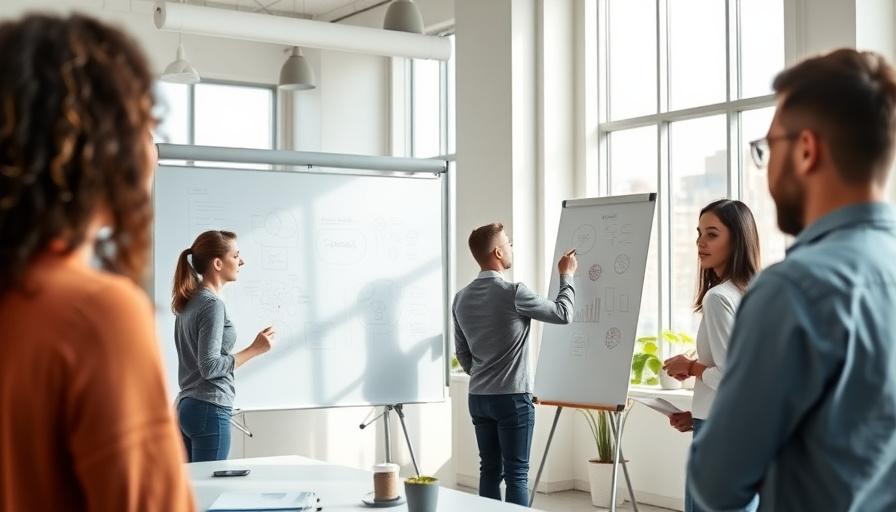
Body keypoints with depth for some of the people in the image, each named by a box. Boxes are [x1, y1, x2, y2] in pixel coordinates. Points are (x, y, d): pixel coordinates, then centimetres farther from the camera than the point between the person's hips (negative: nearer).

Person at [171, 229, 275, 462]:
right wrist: (254, 349, -15)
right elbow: (210, 367, -19)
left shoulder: (188, 302, 12)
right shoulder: (212, 305, -15)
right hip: (209, 410, -9)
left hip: (186, 406, 9)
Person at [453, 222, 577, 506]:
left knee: (490, 470, 11)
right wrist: (566, 276, 9)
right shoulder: (513, 293, -15)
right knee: (516, 473, -1)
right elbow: (563, 314, -4)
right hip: (513, 397, -6)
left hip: (478, 398, 6)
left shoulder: (461, 298, 6)